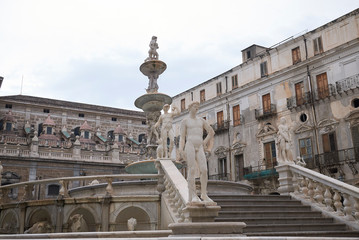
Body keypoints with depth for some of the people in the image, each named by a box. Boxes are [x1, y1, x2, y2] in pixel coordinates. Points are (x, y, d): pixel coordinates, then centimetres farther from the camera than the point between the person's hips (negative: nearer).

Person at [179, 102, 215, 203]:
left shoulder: (201, 120, 21)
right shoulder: (184, 121, 9)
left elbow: (211, 132, 24)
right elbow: (182, 137, 2)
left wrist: (204, 143, 12)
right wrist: (181, 150, -12)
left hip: (199, 148, 4)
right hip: (190, 145, -4)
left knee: (204, 170, -10)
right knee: (192, 170, -12)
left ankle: (204, 194, 0)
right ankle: (191, 196, -11)